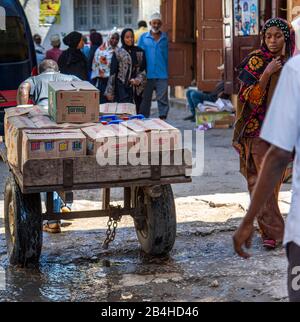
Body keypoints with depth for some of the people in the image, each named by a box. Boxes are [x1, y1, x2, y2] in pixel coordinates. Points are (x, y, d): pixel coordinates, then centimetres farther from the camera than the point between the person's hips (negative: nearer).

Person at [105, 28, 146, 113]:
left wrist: (139, 79, -12)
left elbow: (144, 70, 9)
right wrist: (109, 91, -1)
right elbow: (112, 73, 2)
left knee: (136, 111, 1)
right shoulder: (118, 53, 3)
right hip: (122, 88, -3)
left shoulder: (140, 52, 11)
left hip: (137, 88, 3)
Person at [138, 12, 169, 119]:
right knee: (146, 99, 8)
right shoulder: (143, 37, 6)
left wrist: (166, 71, 5)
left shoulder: (165, 38, 8)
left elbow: (166, 56, 11)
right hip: (147, 74, 0)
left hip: (162, 75, 0)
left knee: (162, 99, -3)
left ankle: (163, 118, 1)